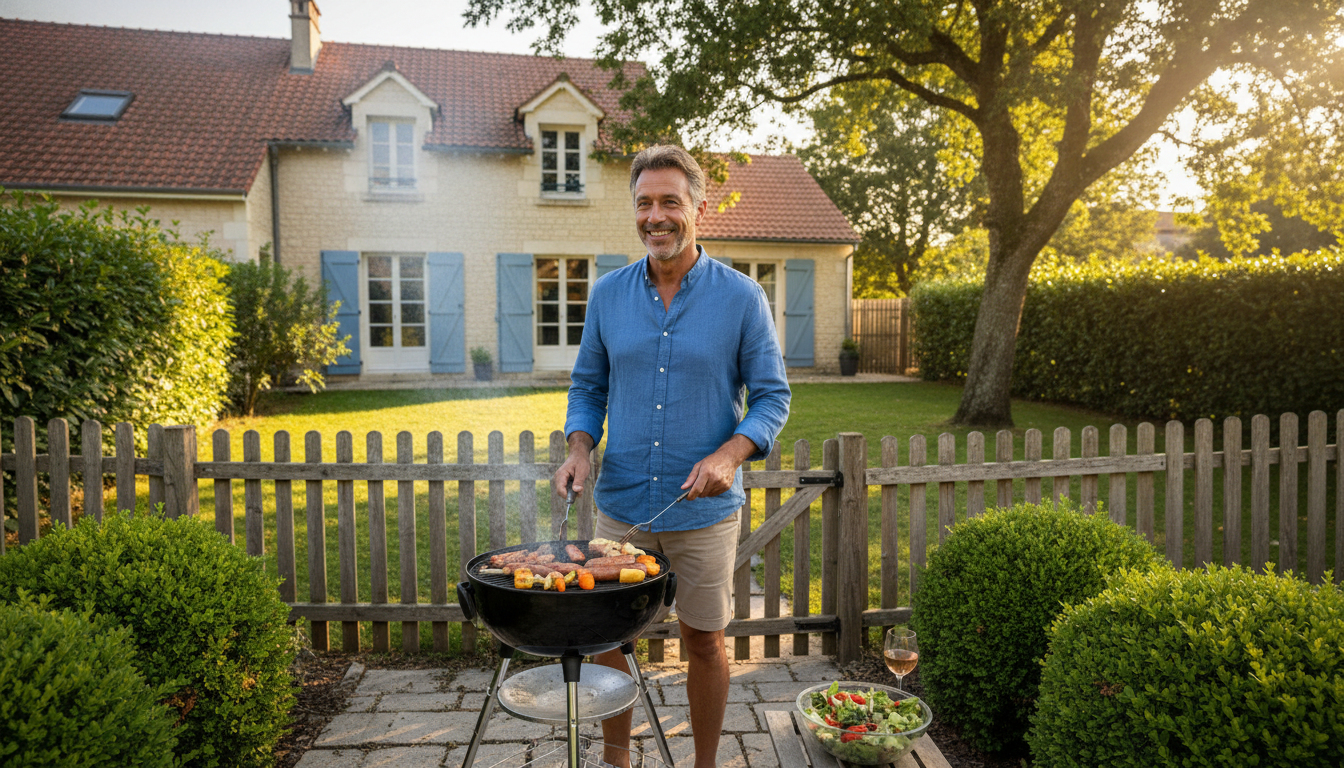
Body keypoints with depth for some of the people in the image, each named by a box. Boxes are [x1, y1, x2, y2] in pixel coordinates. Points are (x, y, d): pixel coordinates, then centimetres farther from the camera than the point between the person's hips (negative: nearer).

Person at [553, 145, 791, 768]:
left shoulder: (742, 297, -6)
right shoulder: (608, 293, 2)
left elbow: (772, 395, -3)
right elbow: (588, 386, 11)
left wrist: (731, 454, -20)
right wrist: (579, 449, -7)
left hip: (704, 509, -2)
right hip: (620, 503, 3)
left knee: (705, 643, 12)